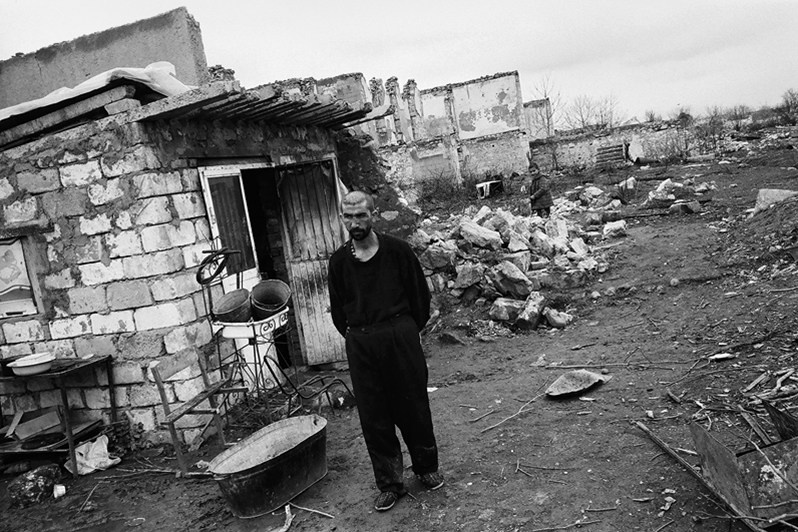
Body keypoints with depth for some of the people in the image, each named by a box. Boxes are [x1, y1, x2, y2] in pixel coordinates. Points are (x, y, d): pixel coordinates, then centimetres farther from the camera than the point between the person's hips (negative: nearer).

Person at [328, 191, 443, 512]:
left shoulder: (397, 250, -3)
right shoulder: (339, 260, 4)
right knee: (373, 418, 6)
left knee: (413, 407, 8)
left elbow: (420, 293, 4)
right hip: (360, 346, 2)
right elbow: (337, 308, 14)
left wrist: (412, 330, 4)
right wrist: (353, 335, 8)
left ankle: (426, 469, 30)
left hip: (401, 337, -2)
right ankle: (390, 484, 21)